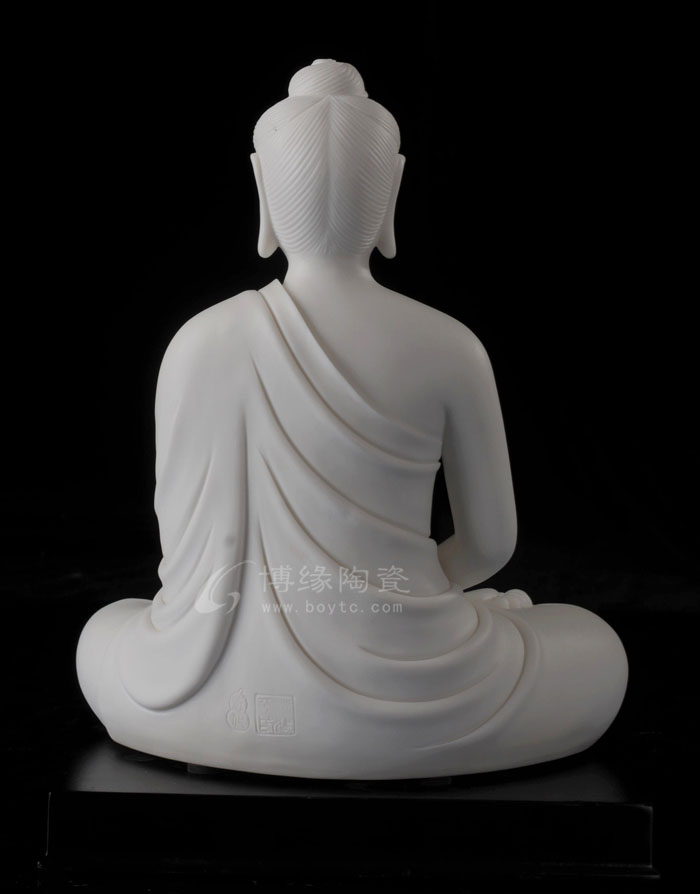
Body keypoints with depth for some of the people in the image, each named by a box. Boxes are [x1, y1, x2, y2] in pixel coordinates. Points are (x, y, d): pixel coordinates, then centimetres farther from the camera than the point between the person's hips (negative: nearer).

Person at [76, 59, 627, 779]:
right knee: (600, 654, 27)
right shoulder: (448, 350, -13)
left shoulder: (199, 343, -10)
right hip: (403, 712, 0)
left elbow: (179, 537, -1)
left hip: (234, 705, 1)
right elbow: (491, 542, -2)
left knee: (102, 637, 35)